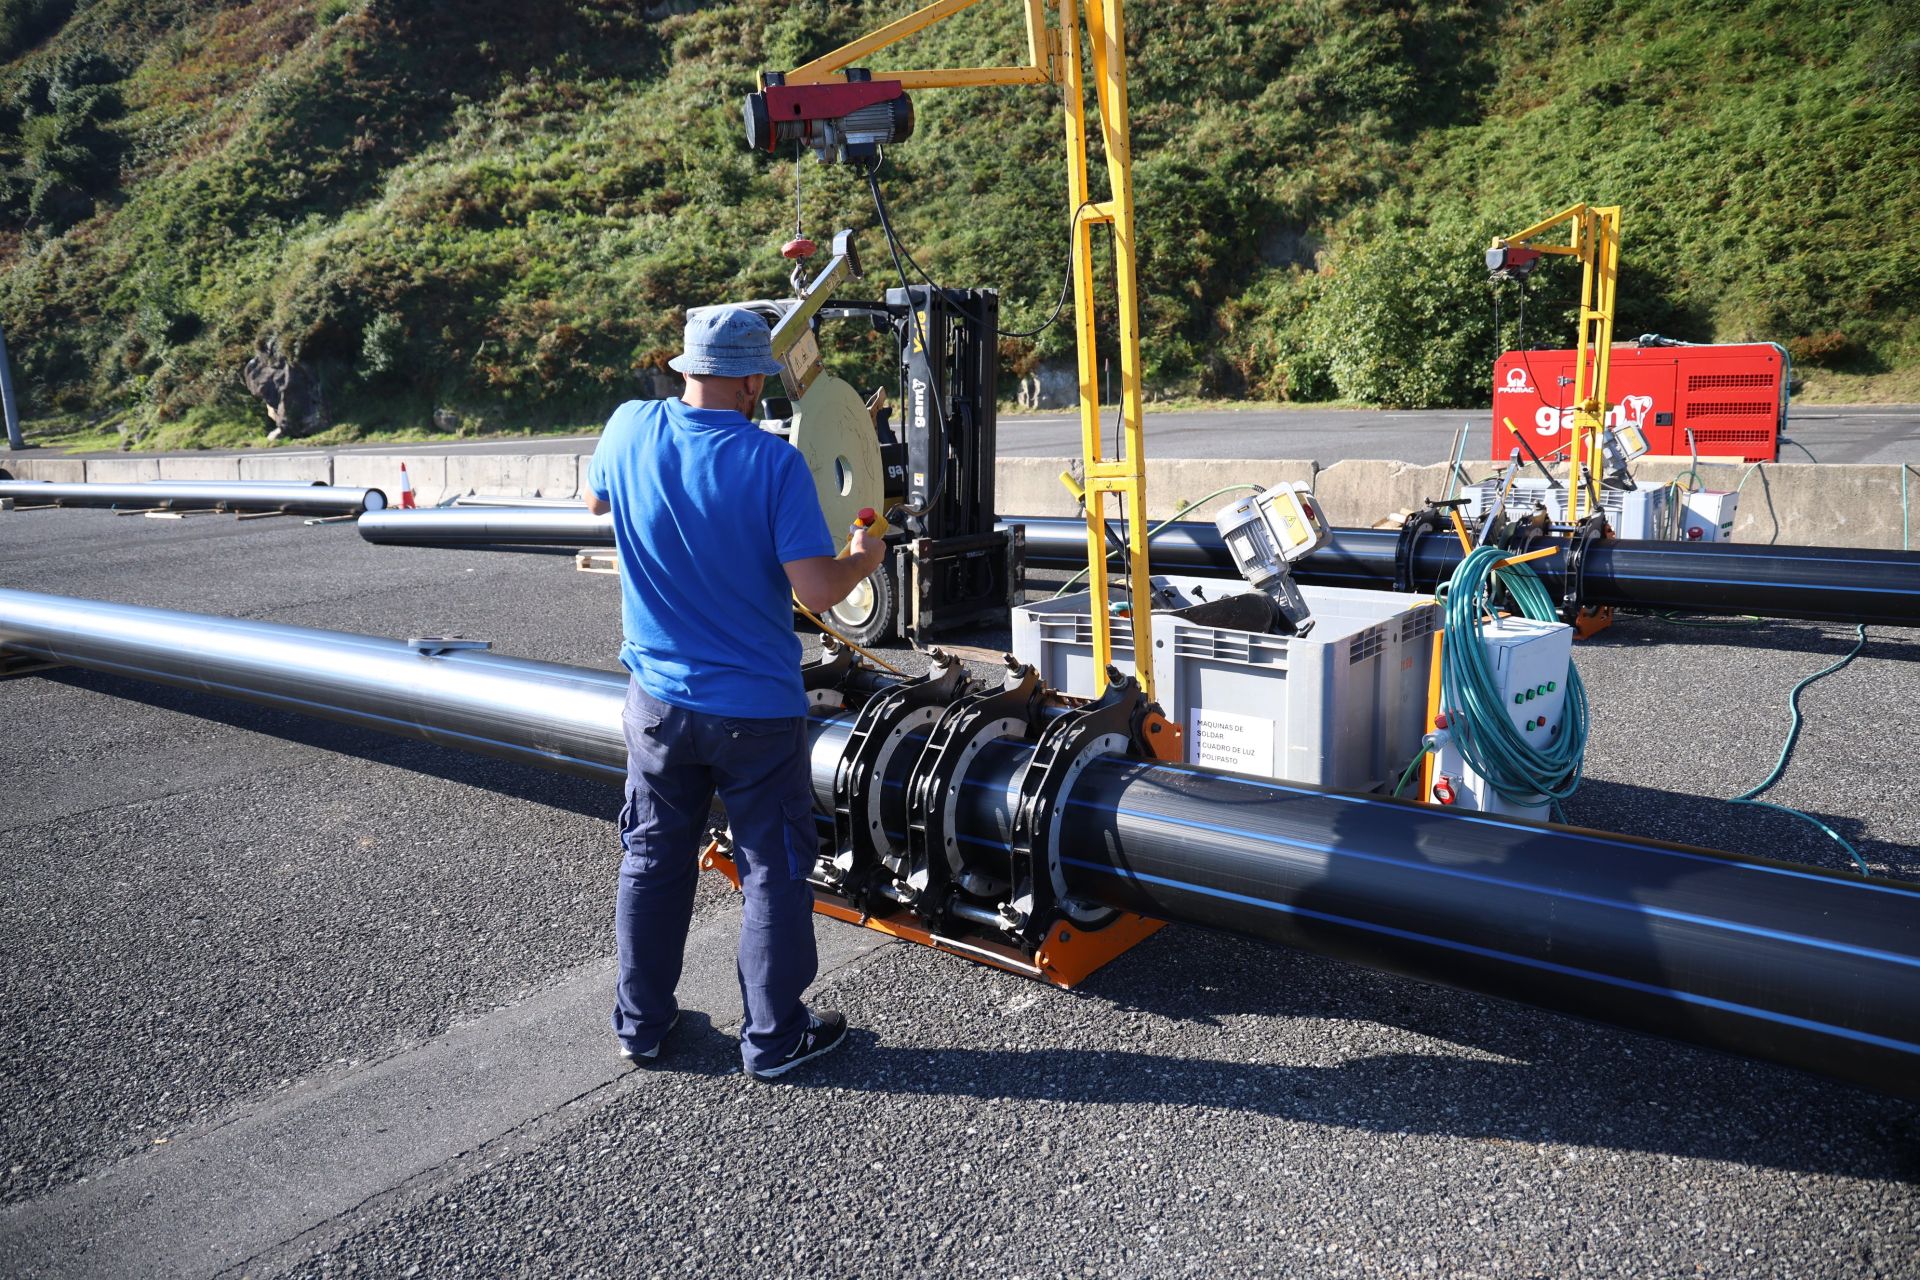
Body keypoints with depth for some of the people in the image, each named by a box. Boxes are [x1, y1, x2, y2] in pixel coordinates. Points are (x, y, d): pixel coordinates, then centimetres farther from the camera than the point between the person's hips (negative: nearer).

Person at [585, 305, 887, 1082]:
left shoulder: (630, 430, -5)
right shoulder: (773, 462, -18)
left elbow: (596, 500, 17)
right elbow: (818, 592, -20)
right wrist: (864, 559, 0)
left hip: (658, 701, 5)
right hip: (756, 708, -4)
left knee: (652, 861, 18)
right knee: (774, 872, 9)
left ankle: (640, 1022, 31)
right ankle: (774, 1039, 20)